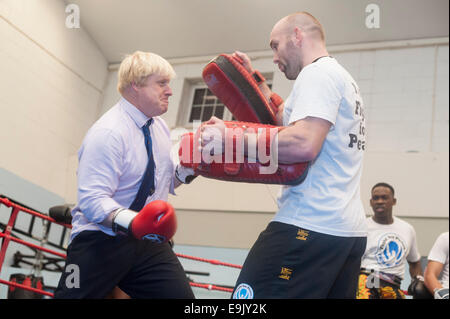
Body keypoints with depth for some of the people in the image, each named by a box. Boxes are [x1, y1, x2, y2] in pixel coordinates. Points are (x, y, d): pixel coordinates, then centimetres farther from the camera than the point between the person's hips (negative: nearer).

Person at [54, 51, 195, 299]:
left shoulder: (159, 126, 10)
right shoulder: (108, 133, -16)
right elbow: (92, 199, -23)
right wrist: (132, 223, -38)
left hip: (149, 243, 7)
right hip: (102, 241, -6)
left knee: (180, 294, -8)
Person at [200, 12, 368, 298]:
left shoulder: (318, 73, -6)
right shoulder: (344, 78, 24)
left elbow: (304, 144, -21)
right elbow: (285, 121, 34)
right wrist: (254, 79, 31)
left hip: (309, 227, -10)